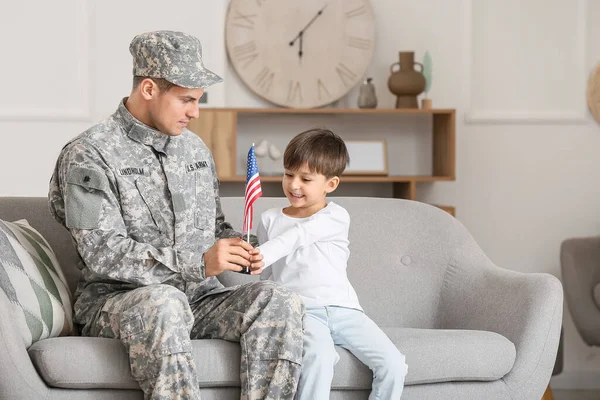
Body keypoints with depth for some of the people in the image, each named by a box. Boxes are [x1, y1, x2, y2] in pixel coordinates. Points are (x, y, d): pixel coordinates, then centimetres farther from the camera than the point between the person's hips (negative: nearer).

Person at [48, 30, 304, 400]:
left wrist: (236, 249, -1)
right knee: (163, 302, -40)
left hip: (198, 298, 6)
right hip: (116, 299, -6)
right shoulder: (90, 155, -8)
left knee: (280, 301, -21)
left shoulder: (195, 148, 14)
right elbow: (104, 255, -17)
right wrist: (198, 264, -24)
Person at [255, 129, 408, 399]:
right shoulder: (270, 220, 13)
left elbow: (297, 236, -17)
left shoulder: (336, 218, 3)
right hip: (300, 311, -1)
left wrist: (261, 255, -33)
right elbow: (266, 277, 17)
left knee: (394, 365, -17)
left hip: (343, 309, 1)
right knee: (319, 356, -35)